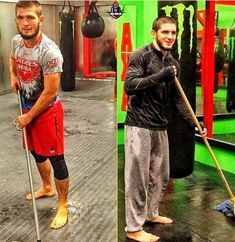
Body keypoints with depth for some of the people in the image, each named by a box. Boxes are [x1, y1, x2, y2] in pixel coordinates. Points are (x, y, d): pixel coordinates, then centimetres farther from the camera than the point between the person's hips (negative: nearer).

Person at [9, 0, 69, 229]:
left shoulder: (50, 52, -28)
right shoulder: (16, 41, -5)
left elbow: (50, 93, -24)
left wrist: (28, 117, -15)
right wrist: (13, 75, 1)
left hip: (47, 111, -8)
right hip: (28, 107, 8)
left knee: (56, 159, 2)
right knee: (37, 153, 23)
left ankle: (63, 206, 17)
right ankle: (47, 188, 47)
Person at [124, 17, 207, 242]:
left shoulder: (173, 64, 11)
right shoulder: (140, 55, -7)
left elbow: (177, 98, 14)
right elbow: (129, 85, -18)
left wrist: (194, 123, 7)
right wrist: (159, 76, -24)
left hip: (160, 126, 7)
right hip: (139, 125, -7)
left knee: (160, 176, 16)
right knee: (137, 177, -2)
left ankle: (151, 213, 36)